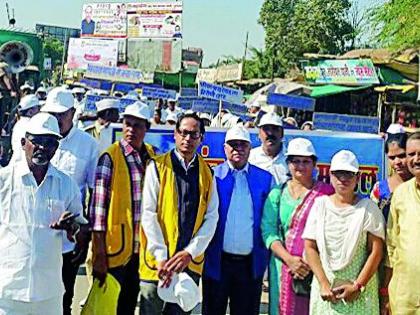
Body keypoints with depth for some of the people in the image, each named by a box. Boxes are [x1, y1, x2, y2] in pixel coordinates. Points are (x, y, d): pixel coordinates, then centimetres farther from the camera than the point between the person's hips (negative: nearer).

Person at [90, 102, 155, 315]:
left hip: (140, 248, 5)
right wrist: (99, 255, -16)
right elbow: (99, 205, -13)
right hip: (114, 249, -5)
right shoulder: (110, 157, -11)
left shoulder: (151, 156, 6)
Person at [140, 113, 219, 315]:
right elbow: (148, 213, -6)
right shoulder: (157, 167, -1)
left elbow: (212, 217, 2)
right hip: (158, 261, -2)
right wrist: (161, 257, -14)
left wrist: (190, 252, -10)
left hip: (191, 261, 3)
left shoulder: (207, 172, 7)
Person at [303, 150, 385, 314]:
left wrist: (358, 286, -10)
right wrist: (324, 284, -6)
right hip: (324, 288, 2)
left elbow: (376, 251, -5)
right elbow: (310, 247, 2)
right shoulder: (320, 204, 4)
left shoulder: (368, 207, -1)